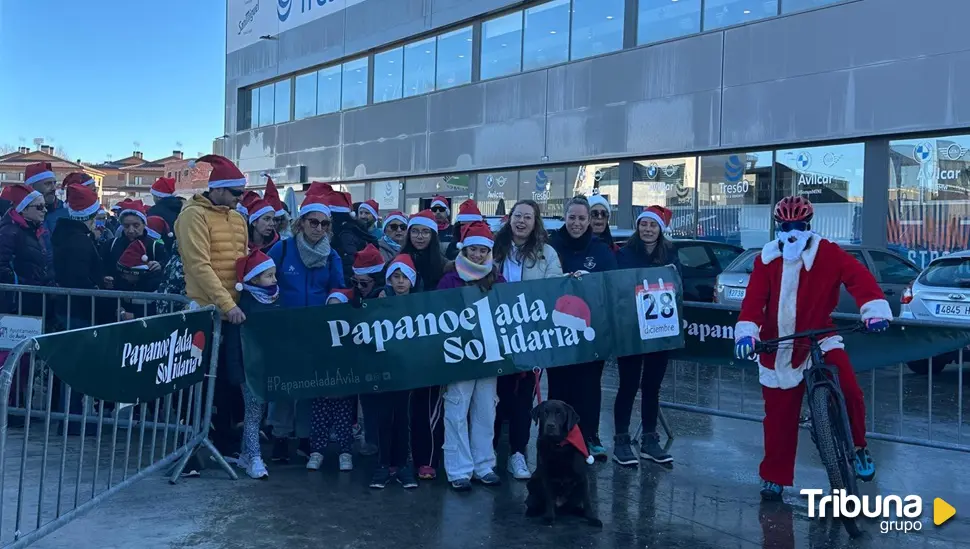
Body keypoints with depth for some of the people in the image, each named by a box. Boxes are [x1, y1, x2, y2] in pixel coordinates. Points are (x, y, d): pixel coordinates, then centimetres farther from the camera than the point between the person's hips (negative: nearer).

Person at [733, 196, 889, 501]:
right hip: (779, 347, 1)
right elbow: (754, 299, -9)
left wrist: (875, 308, -35)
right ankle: (774, 477, 22)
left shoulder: (827, 253, -5)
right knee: (779, 416, 5)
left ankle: (857, 447, 5)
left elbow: (859, 277, -18)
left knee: (848, 389, -24)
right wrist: (746, 331, -25)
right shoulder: (767, 260, -1)